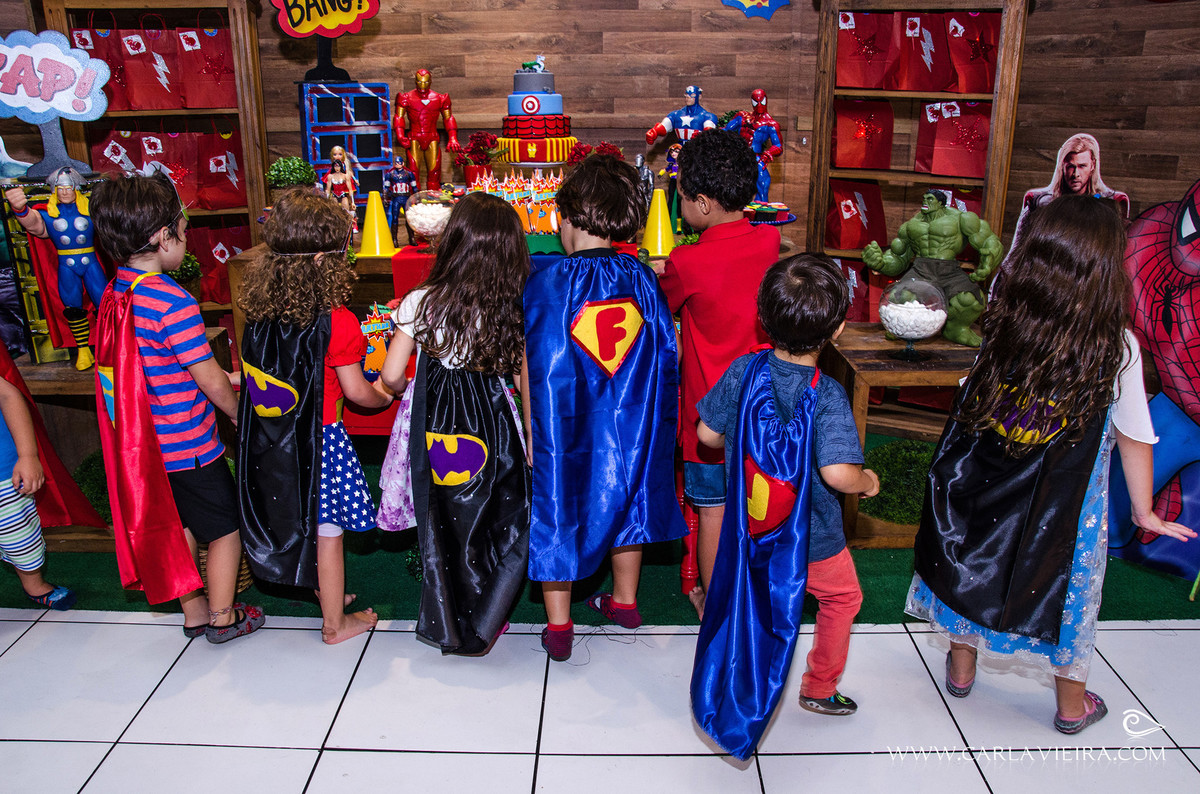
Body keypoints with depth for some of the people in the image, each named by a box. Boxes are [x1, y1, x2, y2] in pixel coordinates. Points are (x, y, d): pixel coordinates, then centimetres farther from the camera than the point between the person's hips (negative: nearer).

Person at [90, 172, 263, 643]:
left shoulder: (114, 295, 2)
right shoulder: (173, 301, -25)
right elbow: (211, 382, -20)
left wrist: (219, 376, 15)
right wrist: (240, 412, -1)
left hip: (143, 442, 8)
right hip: (187, 445, -8)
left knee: (178, 524, 21)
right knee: (227, 525, 10)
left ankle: (194, 613, 35)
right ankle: (223, 618, 23)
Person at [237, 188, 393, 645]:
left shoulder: (259, 311, -3)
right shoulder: (335, 321, -21)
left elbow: (256, 374, 8)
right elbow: (356, 391, -14)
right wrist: (386, 398, 6)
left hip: (267, 437, 7)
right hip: (316, 438, -6)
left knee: (295, 517, 22)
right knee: (327, 530, 8)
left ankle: (324, 591, 43)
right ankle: (335, 623, 24)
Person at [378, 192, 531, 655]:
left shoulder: (420, 302, -10)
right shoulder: (516, 309, -8)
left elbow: (391, 377, -5)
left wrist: (408, 391, 16)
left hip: (433, 422, 0)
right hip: (491, 421, 0)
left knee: (441, 519, 17)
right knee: (501, 519, 16)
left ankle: (446, 624, 31)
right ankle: (478, 626, 23)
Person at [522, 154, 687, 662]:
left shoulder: (544, 282, -13)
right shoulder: (643, 277, -3)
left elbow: (531, 368, -11)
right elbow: (666, 356, 1)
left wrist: (530, 434, -3)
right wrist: (660, 422, 13)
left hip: (564, 425, -3)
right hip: (632, 423, 4)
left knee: (558, 509, 11)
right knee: (625, 495, 22)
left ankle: (558, 627, 21)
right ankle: (625, 602, 40)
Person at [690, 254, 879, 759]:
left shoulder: (745, 371, -13)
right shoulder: (826, 395, -26)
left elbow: (708, 433, -5)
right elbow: (836, 473, -36)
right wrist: (866, 483, -14)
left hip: (749, 527, 4)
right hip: (811, 538, -4)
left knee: (751, 599, 27)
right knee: (842, 598, 25)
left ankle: (737, 688, 42)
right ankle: (820, 689, 40)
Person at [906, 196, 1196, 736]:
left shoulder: (1004, 322, -19)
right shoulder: (1118, 347, -21)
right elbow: (1135, 436, -9)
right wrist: (1144, 510, 4)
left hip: (980, 483, 2)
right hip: (1060, 505, -2)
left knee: (975, 568, 23)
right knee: (1064, 583, 19)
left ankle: (961, 669, 44)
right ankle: (1072, 704, 40)